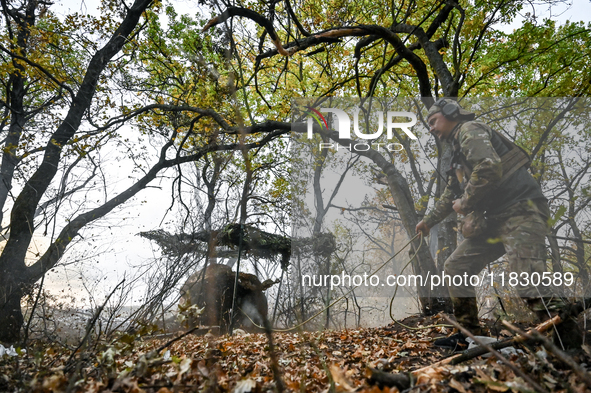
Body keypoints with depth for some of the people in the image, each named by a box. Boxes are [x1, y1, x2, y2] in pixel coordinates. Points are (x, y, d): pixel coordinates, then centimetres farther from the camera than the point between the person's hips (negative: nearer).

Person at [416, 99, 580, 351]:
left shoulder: (469, 130, -5)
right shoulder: (458, 152, 24)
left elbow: (490, 168, -24)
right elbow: (450, 195, 36)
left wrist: (465, 204, -11)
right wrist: (429, 221, 44)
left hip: (521, 213, -10)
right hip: (495, 221, 10)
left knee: (529, 286, -22)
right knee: (455, 268, 9)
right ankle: (471, 335, 16)